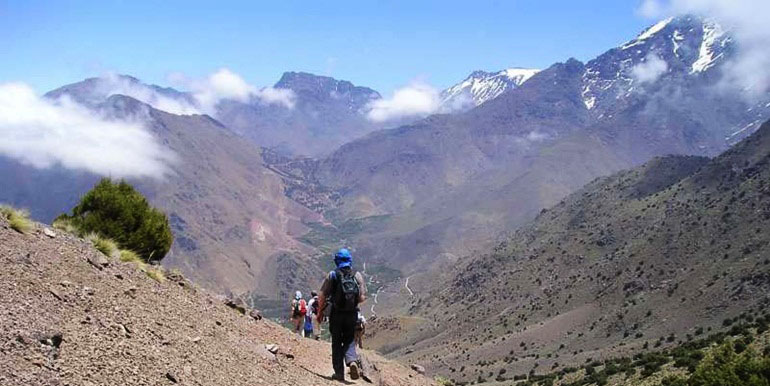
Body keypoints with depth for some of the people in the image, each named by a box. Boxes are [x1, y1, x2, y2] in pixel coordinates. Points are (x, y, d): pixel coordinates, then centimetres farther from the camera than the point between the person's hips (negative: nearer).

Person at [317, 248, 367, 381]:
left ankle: (339, 372, 11)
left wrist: (320, 312, 3)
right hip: (352, 314, 1)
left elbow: (322, 296, -8)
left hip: (336, 314, -1)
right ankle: (352, 361, -11)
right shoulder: (357, 275, -1)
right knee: (349, 341, 15)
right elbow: (362, 297, -1)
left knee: (337, 343, 11)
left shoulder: (332, 275, -6)